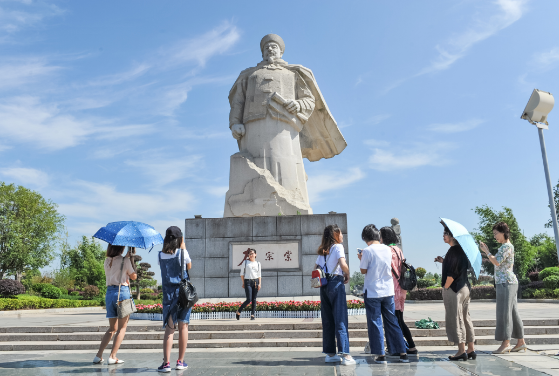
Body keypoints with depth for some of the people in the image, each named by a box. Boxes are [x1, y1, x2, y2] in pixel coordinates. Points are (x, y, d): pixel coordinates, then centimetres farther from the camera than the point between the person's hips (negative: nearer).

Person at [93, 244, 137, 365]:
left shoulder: (107, 261, 8)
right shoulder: (125, 260, -8)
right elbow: (134, 276, 3)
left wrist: (127, 256, 21)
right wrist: (131, 258, 9)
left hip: (109, 293, 6)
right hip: (123, 292, -6)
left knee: (112, 328, 16)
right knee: (122, 328, 4)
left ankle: (98, 356, 11)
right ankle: (112, 357, 0)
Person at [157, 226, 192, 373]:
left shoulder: (161, 255, 2)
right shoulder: (182, 252, -8)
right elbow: (189, 267, 7)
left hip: (168, 293, 3)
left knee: (169, 328, 3)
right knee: (183, 326, 7)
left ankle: (166, 362, -5)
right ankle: (180, 361, 13)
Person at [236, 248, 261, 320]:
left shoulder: (258, 263, 11)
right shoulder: (245, 262, 4)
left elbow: (259, 275, 10)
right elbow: (242, 273, 6)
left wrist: (260, 284, -1)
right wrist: (243, 283, -1)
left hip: (256, 281, 3)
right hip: (248, 282, -3)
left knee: (254, 299, 3)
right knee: (249, 299, -10)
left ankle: (253, 314, 10)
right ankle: (238, 312, 8)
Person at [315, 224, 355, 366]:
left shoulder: (322, 250, 16)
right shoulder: (338, 246, -4)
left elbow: (316, 268, 16)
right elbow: (343, 264, -19)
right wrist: (347, 275, -4)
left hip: (324, 285, 7)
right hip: (336, 283, -7)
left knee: (327, 321, 10)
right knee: (341, 320, -5)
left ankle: (330, 353, 15)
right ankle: (345, 354, -5)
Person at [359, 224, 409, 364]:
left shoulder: (367, 251, -12)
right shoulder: (387, 249, 5)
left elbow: (363, 271, -8)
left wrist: (361, 259, 10)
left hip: (372, 292, -5)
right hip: (388, 291, 5)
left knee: (375, 323, 5)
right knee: (392, 322, 13)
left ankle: (381, 355, 8)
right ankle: (403, 353, 16)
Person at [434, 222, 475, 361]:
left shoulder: (453, 251, -17)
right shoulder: (461, 249, 11)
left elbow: (452, 273, -21)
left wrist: (445, 287, -11)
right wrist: (443, 261, 12)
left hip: (454, 289, -9)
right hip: (465, 287, 10)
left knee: (456, 319, -1)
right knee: (466, 319, 14)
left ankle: (462, 351, 4)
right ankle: (471, 350, 20)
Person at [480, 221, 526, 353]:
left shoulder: (507, 246, -12)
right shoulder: (504, 246, 18)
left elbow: (497, 262, -19)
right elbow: (498, 262, 18)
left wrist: (486, 251, -9)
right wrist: (487, 252, 13)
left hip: (506, 282, -10)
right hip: (506, 283, 10)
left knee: (505, 312, -8)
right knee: (512, 312, 12)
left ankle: (506, 343, -6)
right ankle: (521, 342, 17)